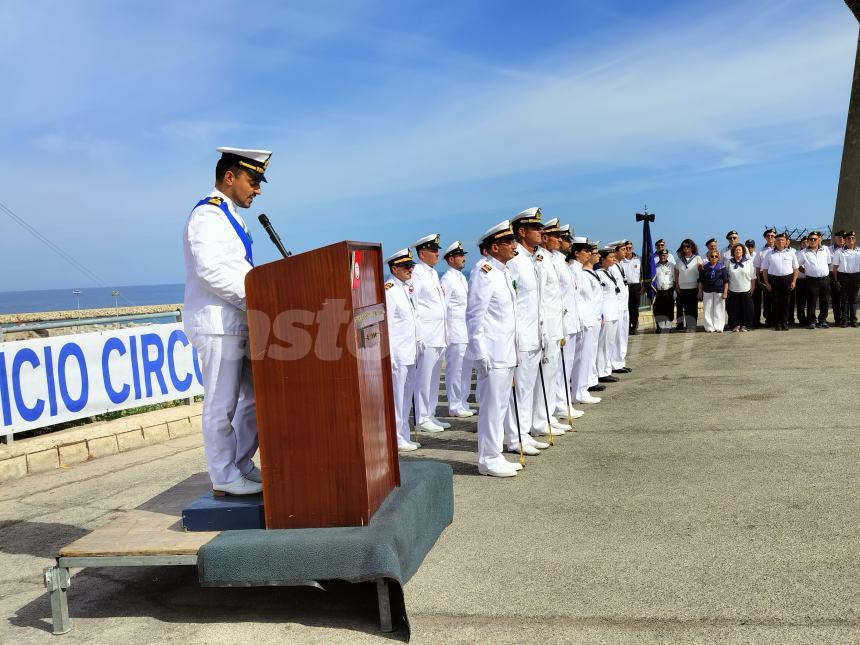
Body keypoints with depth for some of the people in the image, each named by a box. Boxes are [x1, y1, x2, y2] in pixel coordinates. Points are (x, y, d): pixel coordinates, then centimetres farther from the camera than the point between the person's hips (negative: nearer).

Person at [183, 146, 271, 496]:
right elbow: (210, 271, -23)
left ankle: (242, 466, 25)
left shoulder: (230, 216, 19)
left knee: (254, 398, 14)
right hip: (217, 325, -10)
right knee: (221, 406, -1)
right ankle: (225, 478, 9)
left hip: (237, 323, 10)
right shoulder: (208, 215, -12)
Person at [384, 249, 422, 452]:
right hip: (398, 354, -9)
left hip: (410, 354, 9)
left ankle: (404, 437, 25)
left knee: (407, 397, 15)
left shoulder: (407, 288, 14)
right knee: (396, 397, -2)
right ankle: (396, 440, 8)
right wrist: (389, 356, -19)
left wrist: (419, 342, 17)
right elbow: (386, 325, -17)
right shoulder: (388, 290, -13)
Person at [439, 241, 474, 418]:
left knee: (466, 369, 12)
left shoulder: (461, 277, 18)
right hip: (455, 333, -9)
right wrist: (445, 333, -15)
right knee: (455, 369, -4)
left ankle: (462, 403, 22)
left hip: (466, 332, 9)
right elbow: (442, 307, -13)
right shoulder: (447, 279, -9)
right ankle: (455, 406, 4)